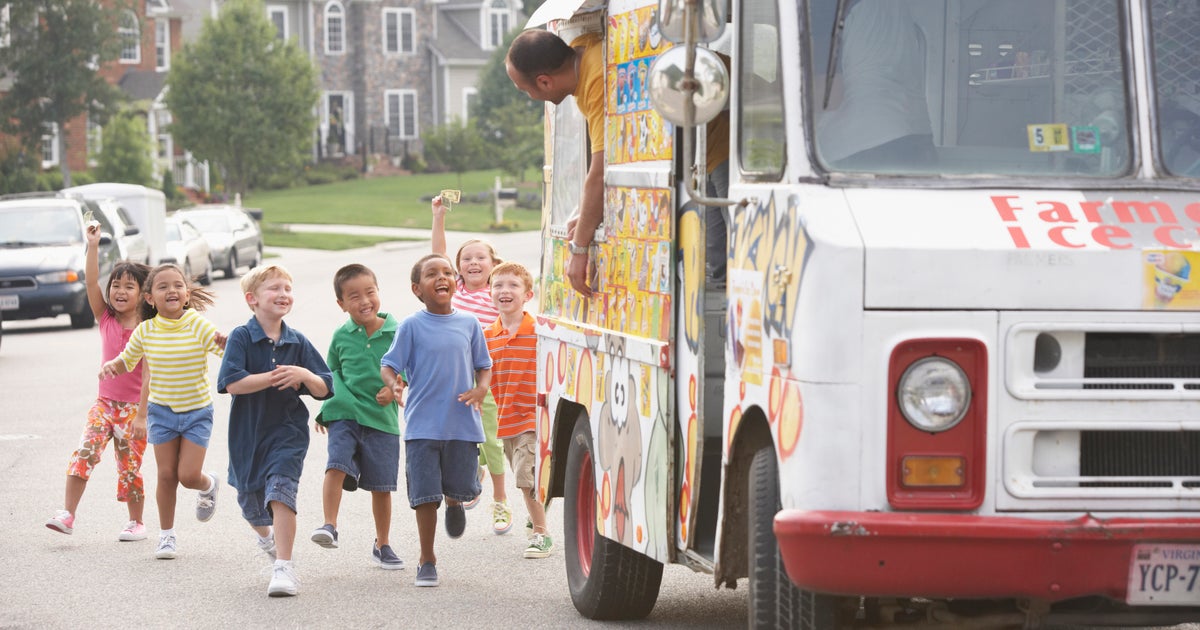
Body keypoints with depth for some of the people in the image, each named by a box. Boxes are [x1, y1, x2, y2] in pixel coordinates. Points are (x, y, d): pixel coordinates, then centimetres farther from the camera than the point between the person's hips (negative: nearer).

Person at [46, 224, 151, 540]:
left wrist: (141, 415, -17)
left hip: (134, 407, -3)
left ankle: (136, 523, 19)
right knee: (84, 454, -16)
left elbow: (148, 373, -12)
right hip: (104, 402, 3)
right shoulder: (106, 320, 3)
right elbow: (91, 282, -10)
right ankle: (67, 514, -17)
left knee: (129, 466, 2)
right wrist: (93, 246, -19)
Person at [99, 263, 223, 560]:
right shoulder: (145, 331, -6)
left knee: (188, 475, -7)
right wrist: (110, 366, -11)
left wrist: (224, 343, -44)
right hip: (162, 411, 2)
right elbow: (127, 360, 10)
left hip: (197, 412, -2)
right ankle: (166, 534, 19)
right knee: (167, 475, 4)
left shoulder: (199, 327, -15)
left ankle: (209, 485, 30)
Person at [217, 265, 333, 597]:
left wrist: (305, 375, -18)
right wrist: (275, 377, -23)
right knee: (251, 501, 15)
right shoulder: (241, 337, -8)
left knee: (280, 489, -20)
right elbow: (232, 383, -20)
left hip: (287, 431, 0)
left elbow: (324, 390, 3)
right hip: (248, 433, 0)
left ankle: (283, 567, -21)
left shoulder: (297, 342, 0)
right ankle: (265, 533, 51)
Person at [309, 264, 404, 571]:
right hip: (344, 414, 0)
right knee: (337, 465, -23)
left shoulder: (397, 333, -4)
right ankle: (329, 526, -24)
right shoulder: (341, 336, 2)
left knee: (381, 485, 7)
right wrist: (327, 407, 9)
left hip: (382, 418, 0)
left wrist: (395, 388, -14)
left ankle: (382, 545, 22)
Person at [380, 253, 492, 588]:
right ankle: (427, 559, 11)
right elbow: (389, 364, -2)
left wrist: (480, 389, -7)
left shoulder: (469, 324, 6)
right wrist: (394, 384, -24)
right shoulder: (411, 326, -2)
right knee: (425, 494, -2)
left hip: (463, 423, 2)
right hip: (422, 425, -2)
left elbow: (484, 366, 13)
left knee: (462, 487, 6)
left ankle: (454, 502, 45)